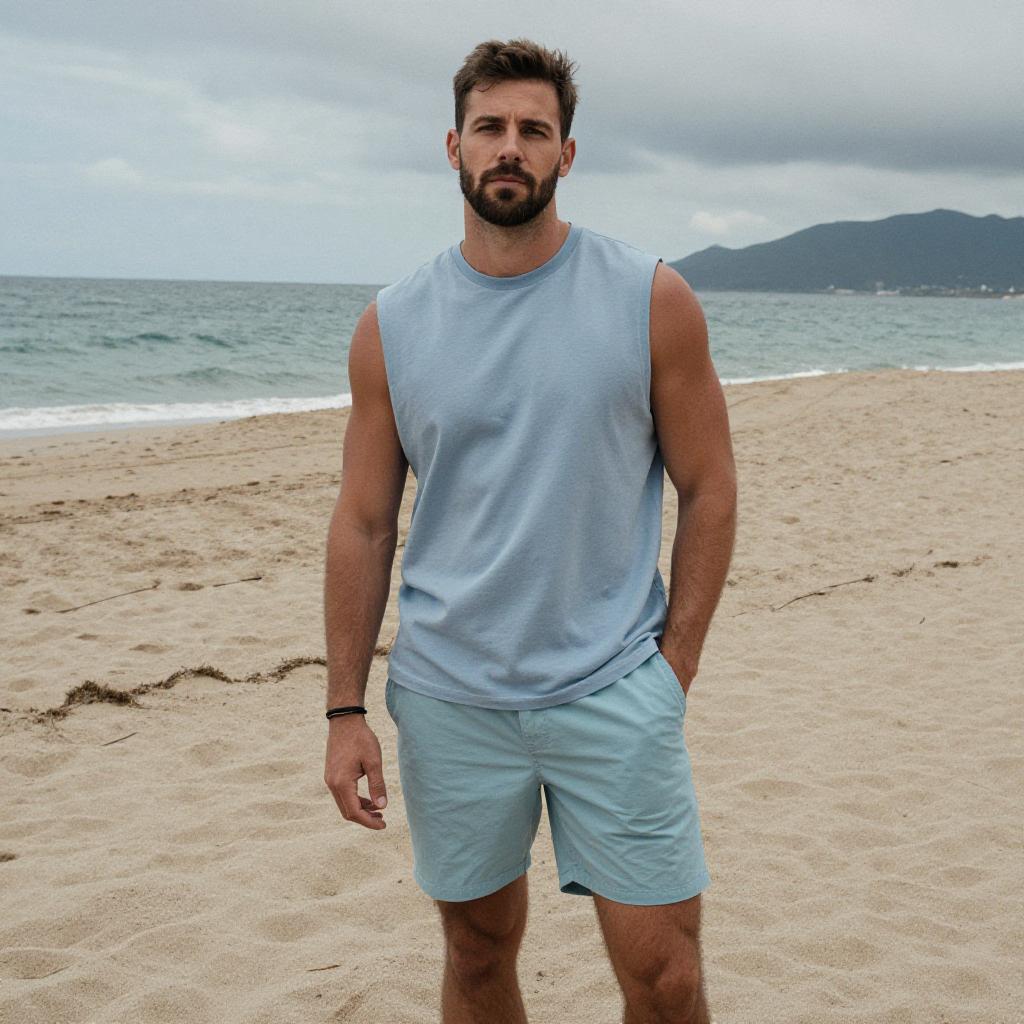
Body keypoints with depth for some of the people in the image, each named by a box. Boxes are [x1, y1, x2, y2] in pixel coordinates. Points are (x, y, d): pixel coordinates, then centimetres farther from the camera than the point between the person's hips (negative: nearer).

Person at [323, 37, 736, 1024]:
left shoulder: (652, 300, -3)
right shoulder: (391, 325, 1)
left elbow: (708, 489, 1)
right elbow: (363, 524, 4)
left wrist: (673, 668, -4)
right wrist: (344, 709, 1)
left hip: (614, 691, -1)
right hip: (448, 698, 2)